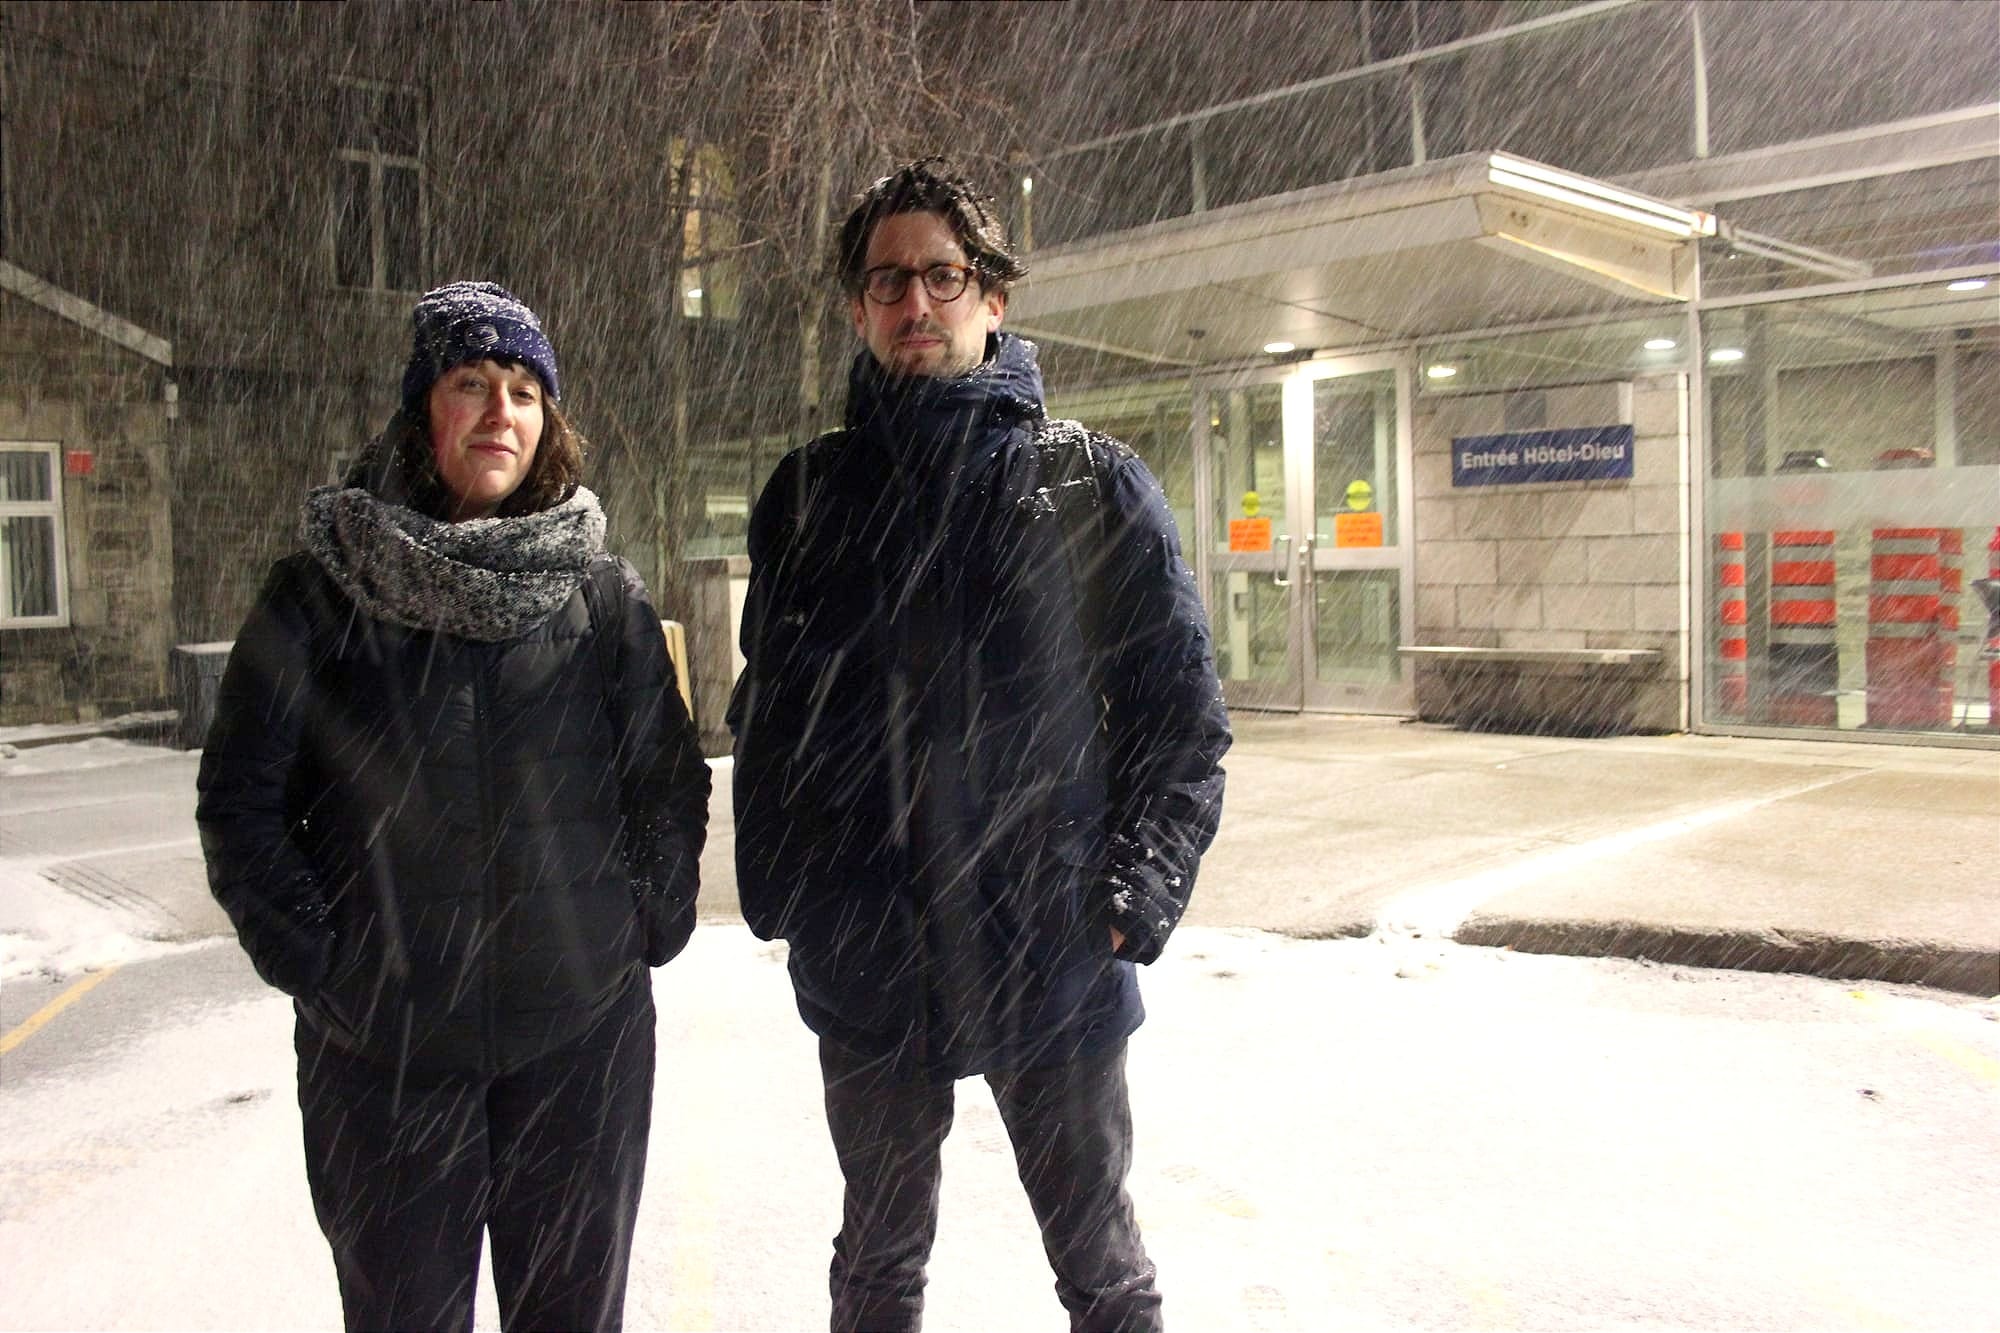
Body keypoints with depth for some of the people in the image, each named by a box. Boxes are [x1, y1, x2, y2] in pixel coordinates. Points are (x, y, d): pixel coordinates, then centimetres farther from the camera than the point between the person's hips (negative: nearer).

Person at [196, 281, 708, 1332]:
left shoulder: (603, 596, 1)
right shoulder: (321, 593, -1)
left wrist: (644, 931, 1)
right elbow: (240, 799, 1)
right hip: (381, 1049, 0)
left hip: (581, 1041, 1)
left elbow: (671, 784, 6)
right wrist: (314, 959, -4)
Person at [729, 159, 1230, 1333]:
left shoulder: (1095, 483, -2)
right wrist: (775, 888, 1)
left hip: (1053, 949, -2)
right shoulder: (808, 495, 6)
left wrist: (1137, 896, -11)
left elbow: (1182, 710, -2)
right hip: (864, 960, 3)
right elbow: (766, 712, 9)